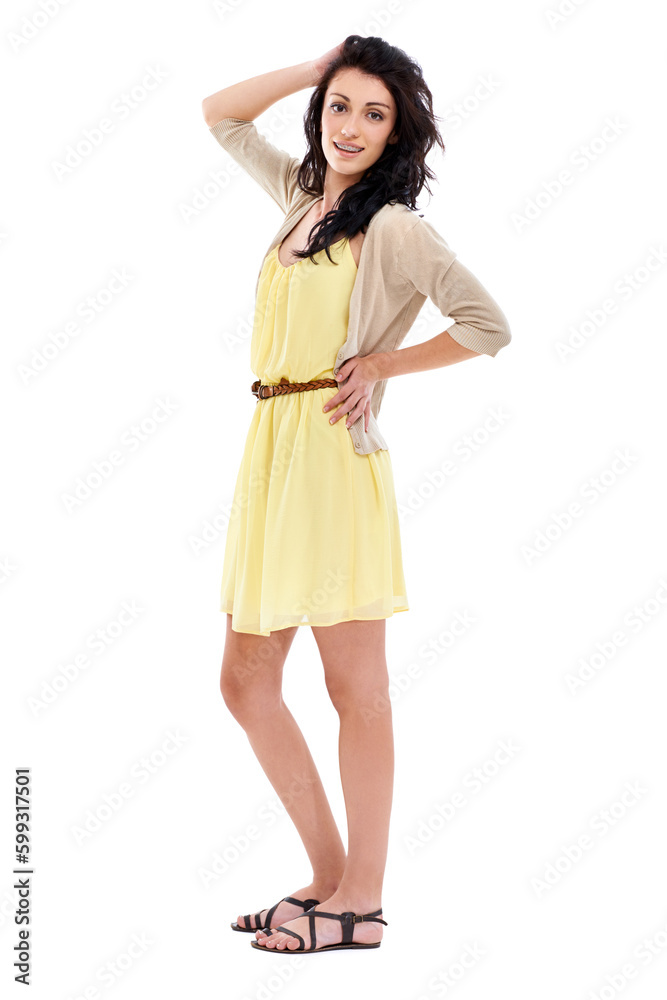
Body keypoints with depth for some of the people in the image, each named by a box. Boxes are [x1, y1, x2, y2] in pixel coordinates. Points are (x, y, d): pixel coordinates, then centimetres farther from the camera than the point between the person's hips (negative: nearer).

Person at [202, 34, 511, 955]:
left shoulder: (393, 226, -6)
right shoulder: (304, 195, 16)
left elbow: (489, 327, -11)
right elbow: (222, 115, 27)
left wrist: (381, 364, -5)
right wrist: (319, 67, 16)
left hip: (332, 457, -8)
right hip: (270, 454, 8)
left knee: (355, 687, -1)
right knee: (245, 683, 9)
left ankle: (361, 903, 9)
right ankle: (330, 875, 20)